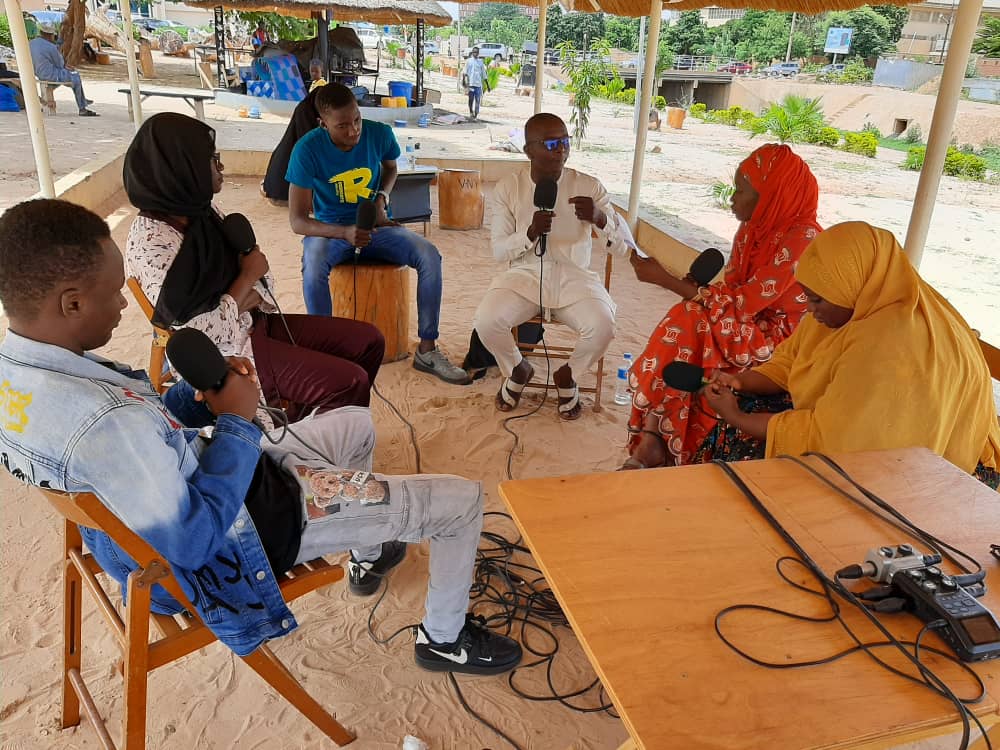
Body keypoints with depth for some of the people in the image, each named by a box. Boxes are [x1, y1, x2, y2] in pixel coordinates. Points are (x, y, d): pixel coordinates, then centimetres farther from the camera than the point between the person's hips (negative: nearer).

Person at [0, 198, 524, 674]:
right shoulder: (103, 422, -39)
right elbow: (195, 538, -28)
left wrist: (198, 393, -7)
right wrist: (236, 421, -20)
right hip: (258, 524, -9)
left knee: (355, 420, 29)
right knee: (463, 500, -2)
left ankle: (367, 549, 48)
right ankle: (444, 639, 24)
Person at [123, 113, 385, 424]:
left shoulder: (201, 210, 2)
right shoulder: (150, 243, -23)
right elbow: (205, 334, -26)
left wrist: (247, 293, -12)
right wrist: (248, 276, -15)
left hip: (255, 320, 9)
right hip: (229, 351, -9)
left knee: (369, 341, 5)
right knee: (350, 383, -19)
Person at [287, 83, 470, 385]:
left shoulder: (380, 134, -9)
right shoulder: (307, 150, -18)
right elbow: (297, 221, -19)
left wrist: (382, 198, -5)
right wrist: (344, 232, -36)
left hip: (377, 226, 3)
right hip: (331, 229, -2)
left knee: (430, 256, -24)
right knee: (313, 267, -37)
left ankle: (427, 350, -14)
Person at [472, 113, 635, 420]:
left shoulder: (589, 186, -5)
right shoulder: (508, 188, -3)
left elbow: (623, 247, -9)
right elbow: (498, 250, -2)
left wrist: (600, 218, -32)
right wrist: (529, 234, -23)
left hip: (574, 277, 0)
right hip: (524, 274, 0)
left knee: (602, 326, -29)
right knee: (486, 321, -28)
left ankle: (567, 374, 7)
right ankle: (517, 369, 9)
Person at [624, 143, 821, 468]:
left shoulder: (802, 239, -21)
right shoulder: (754, 228, 5)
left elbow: (742, 304, -24)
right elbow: (731, 289, 7)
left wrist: (664, 279, -22)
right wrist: (696, 287, -16)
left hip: (779, 340, -7)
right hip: (750, 326, 7)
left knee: (688, 321, -26)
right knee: (689, 319, -21)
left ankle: (654, 442, -20)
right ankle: (652, 441, -24)